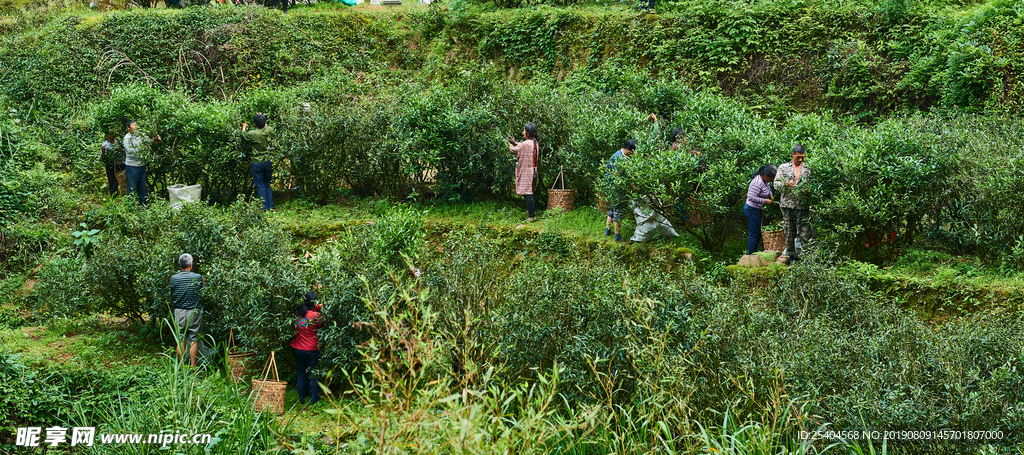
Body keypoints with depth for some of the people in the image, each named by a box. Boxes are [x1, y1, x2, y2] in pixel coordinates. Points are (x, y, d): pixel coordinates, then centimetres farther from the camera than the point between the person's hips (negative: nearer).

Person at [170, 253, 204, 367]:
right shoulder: (197, 277, -10)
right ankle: (193, 367, 5)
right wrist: (204, 281, 30)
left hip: (179, 312, 2)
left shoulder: (174, 278, -4)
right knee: (194, 340, 4)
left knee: (180, 340, 7)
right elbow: (203, 286, 10)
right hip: (194, 311, -2)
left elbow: (172, 296, 7)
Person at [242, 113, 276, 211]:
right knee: (267, 185, 16)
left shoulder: (252, 134, -18)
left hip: (257, 163, -4)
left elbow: (243, 137, 4)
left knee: (260, 187, 4)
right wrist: (263, 119, 29)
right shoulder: (269, 131, -8)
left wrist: (244, 127, 20)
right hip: (268, 162, 4)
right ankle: (271, 206, 17)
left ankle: (265, 207, 4)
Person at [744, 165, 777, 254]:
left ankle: (753, 253, 23)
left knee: (758, 233, 15)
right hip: (753, 210, -10)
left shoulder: (764, 180, 5)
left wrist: (770, 194, 9)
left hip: (758, 210, 10)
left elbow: (768, 187, 28)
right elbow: (751, 197, -30)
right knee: (754, 234, -6)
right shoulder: (758, 183, -25)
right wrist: (765, 201, -23)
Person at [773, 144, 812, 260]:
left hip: (803, 206, 0)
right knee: (789, 233, 5)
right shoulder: (783, 167, 10)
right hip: (788, 205, 0)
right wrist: (786, 184, -18)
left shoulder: (808, 169, 11)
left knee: (805, 233, -5)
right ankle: (790, 254, 15)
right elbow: (776, 184, 3)